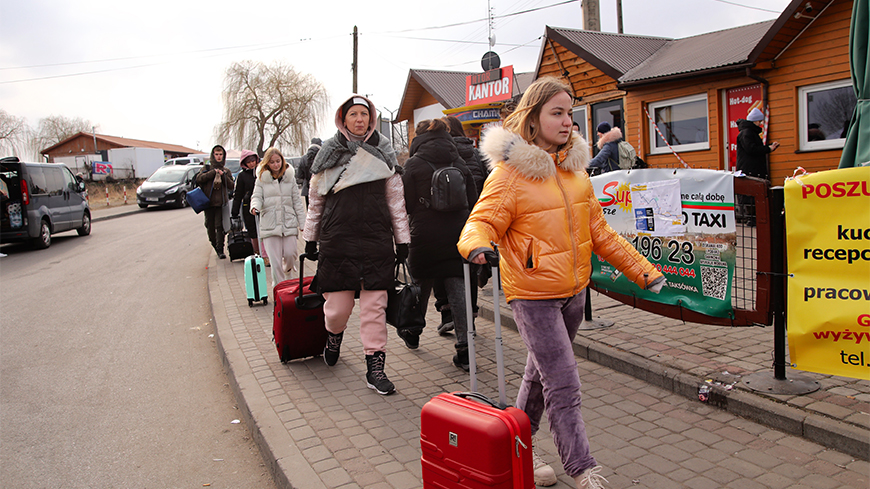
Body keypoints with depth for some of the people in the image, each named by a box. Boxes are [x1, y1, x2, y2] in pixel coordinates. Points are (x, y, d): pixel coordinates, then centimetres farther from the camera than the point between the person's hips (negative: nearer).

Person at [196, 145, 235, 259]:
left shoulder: (226, 171, 15)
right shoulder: (207, 168, 11)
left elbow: (231, 185, 6)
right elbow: (199, 178, -7)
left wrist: (223, 176, -7)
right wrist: (213, 172, -10)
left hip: (221, 202, -1)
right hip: (208, 202, 1)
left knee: (220, 226, -10)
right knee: (210, 226, 5)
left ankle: (220, 250, -10)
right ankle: (215, 246, 23)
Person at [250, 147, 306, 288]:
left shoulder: (289, 177, 11)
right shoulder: (261, 179, 7)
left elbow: (297, 201, 12)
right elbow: (257, 196, 2)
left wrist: (303, 223, 9)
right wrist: (255, 207, -23)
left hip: (289, 223, 1)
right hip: (269, 225, -1)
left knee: (290, 254, -6)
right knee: (275, 260, -4)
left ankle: (288, 272, 28)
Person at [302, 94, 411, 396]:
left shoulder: (383, 152, 9)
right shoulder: (329, 153, 7)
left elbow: (396, 199, 10)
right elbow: (315, 198, 13)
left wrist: (402, 240, 7)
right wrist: (310, 238, 12)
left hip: (377, 241, 1)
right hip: (338, 240, 0)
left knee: (375, 306, 0)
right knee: (338, 305, 2)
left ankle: (375, 367, 10)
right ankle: (334, 336, 36)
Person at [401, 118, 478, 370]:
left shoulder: (414, 164, -5)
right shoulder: (459, 163, 7)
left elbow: (407, 205, -5)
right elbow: (473, 202, 10)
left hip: (425, 236, -3)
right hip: (457, 236, 3)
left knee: (421, 286, 15)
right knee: (457, 288, 2)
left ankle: (412, 332, 36)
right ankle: (464, 349, -2)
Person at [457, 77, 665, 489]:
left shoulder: (575, 168, 9)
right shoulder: (509, 173, -12)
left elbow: (598, 232, 14)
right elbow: (481, 221, -16)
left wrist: (642, 270, 11)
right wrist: (478, 244, -41)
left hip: (574, 291, 7)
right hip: (533, 295, -7)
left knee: (541, 374, 19)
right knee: (564, 385, -7)